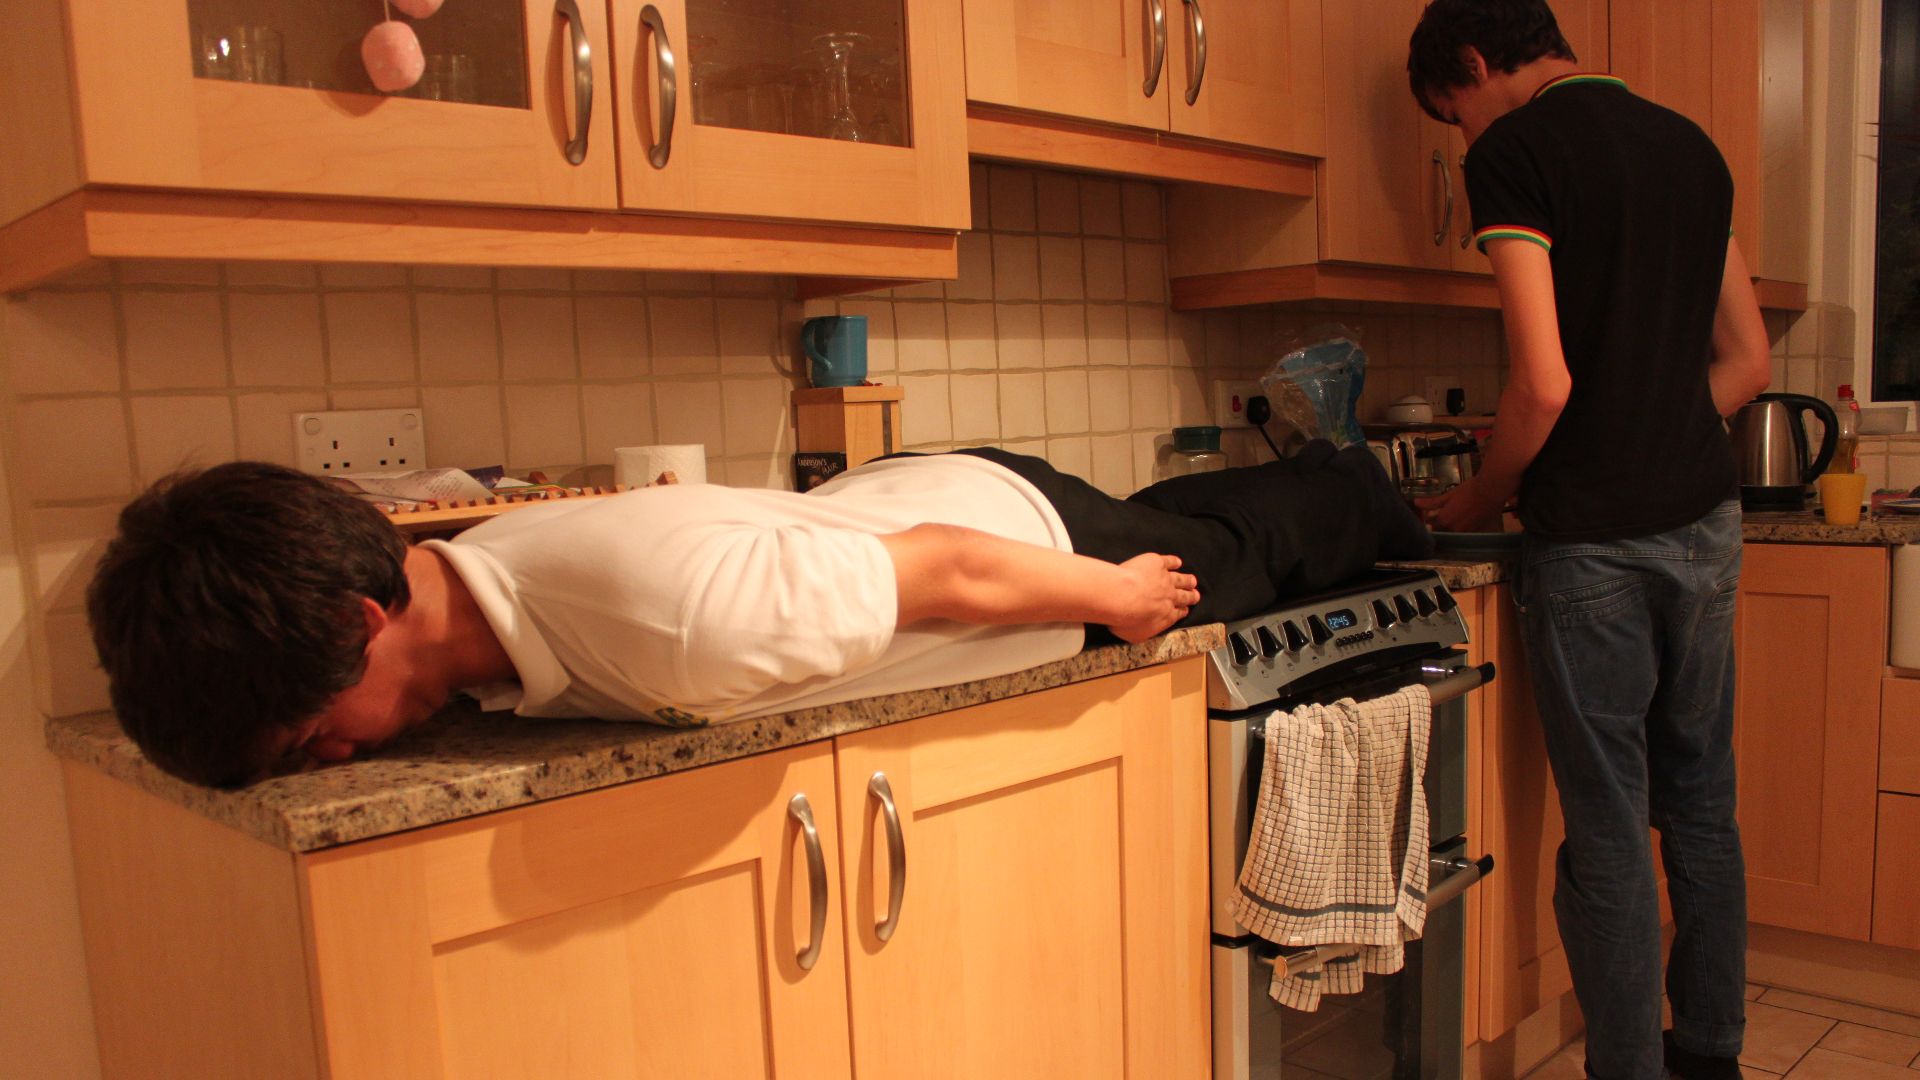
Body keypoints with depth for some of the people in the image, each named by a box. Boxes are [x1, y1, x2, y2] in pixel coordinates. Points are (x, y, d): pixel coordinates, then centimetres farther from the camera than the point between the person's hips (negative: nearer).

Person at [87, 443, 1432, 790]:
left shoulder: (668, 617, -46)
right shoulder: (473, 573, -20)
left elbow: (952, 571, -33)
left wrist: (1115, 595, -18)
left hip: (1025, 528, -6)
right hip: (904, 489, 6)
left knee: (1240, 546, 27)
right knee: (1186, 515, 34)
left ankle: (1364, 494, 59)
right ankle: (1345, 484, 64)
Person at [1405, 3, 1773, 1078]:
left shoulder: (1514, 149, -8)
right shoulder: (1691, 144, 14)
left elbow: (1546, 382, -16)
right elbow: (1748, 360, 16)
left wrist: (1482, 497, -1)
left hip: (1595, 539, -7)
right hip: (1705, 519, 7)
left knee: (1609, 828, 2)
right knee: (1703, 805, 16)